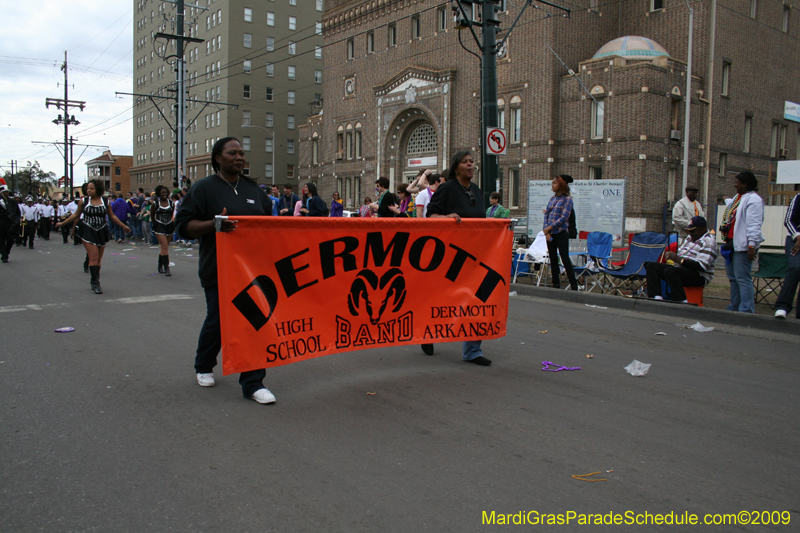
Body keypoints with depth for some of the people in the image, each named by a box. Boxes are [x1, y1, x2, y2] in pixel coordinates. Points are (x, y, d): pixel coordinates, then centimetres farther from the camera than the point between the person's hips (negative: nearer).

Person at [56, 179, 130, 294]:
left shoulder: (105, 202, 2)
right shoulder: (84, 201, 0)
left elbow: (112, 216, 12)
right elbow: (76, 215, 12)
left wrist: (123, 226, 12)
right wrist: (63, 223, 14)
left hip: (101, 232, 2)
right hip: (88, 232, -2)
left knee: (99, 258, 7)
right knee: (93, 256, -10)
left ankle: (94, 281, 21)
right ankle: (95, 283, -8)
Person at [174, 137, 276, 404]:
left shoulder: (253, 189, 13)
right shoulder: (204, 188, -2)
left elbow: (268, 220, 25)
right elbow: (184, 225, -8)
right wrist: (214, 224, -22)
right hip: (219, 270, -3)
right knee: (217, 320, 8)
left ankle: (253, 383, 5)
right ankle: (204, 367, 37)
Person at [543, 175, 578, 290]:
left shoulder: (567, 199, -6)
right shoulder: (553, 198, 13)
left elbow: (564, 217, -14)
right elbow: (546, 215, 9)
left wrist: (549, 227, -14)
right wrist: (547, 232, -3)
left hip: (561, 232, -6)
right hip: (550, 233, 6)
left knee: (565, 259, -7)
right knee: (553, 259, 7)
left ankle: (574, 286, -2)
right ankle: (556, 285, 14)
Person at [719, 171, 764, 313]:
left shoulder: (753, 199, -13)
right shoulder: (738, 197, 19)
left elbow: (754, 224, -20)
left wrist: (752, 245, -26)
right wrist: (728, 240, 26)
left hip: (743, 246, -11)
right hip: (732, 243, 11)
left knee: (742, 278, -10)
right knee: (733, 277, 14)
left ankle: (747, 311, -8)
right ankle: (734, 308, 23)